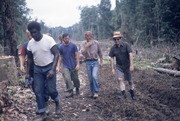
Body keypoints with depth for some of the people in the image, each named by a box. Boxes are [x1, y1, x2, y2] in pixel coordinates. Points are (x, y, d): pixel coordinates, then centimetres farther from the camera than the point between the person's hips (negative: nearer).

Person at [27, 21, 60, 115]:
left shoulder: (48, 39, -15)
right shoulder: (30, 43, -1)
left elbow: (56, 54, -16)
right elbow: (30, 58, 12)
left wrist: (53, 70, -25)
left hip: (49, 67, -4)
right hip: (37, 69, 4)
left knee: (51, 90, -6)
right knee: (38, 91, -1)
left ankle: (57, 104, 24)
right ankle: (41, 112, 10)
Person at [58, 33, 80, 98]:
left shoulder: (73, 45, -5)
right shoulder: (61, 47, 1)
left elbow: (77, 55, -3)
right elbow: (60, 57, 9)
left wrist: (78, 64, -10)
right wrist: (59, 66, 7)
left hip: (73, 65, -1)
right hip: (65, 66, 1)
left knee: (75, 79, 9)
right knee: (67, 79, -11)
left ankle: (77, 89, 33)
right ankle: (70, 92, -4)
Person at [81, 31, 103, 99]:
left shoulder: (96, 43, 1)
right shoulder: (84, 44, 2)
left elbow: (100, 53, 11)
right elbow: (83, 53, -9)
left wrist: (101, 62, 13)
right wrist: (86, 46, -21)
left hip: (95, 62, -1)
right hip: (88, 62, 2)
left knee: (94, 76, -20)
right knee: (90, 79, 6)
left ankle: (96, 92, -11)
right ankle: (93, 92, 20)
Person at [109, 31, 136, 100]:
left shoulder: (126, 45, -14)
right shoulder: (113, 48, -5)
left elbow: (130, 54, -18)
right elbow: (112, 58, 1)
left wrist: (131, 65, -24)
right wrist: (112, 68, -1)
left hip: (127, 65, -2)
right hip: (119, 66, 2)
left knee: (129, 80, 8)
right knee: (120, 79, -14)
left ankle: (132, 91, 32)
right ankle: (123, 94, -11)